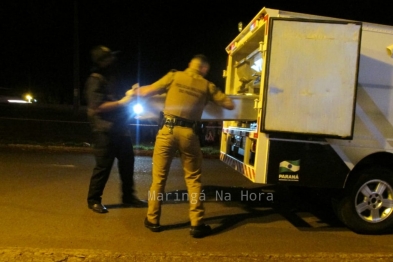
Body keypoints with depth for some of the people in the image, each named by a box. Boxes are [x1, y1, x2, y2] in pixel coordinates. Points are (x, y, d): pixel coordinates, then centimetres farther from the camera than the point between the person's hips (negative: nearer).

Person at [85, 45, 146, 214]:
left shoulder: (111, 78, 16)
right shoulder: (95, 81, -11)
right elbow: (98, 107, -21)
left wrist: (128, 95, 7)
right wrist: (122, 102, -20)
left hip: (119, 127, 9)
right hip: (104, 130, -9)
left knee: (127, 160, 12)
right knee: (103, 165, -3)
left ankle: (128, 196, 25)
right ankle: (93, 200, 16)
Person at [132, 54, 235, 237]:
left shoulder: (174, 76, 8)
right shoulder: (207, 86, 10)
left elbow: (147, 92, 5)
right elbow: (230, 105, 15)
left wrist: (136, 92, 27)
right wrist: (213, 95, 33)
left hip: (167, 130, 0)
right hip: (188, 133, 0)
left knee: (159, 177, 11)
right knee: (193, 179, 12)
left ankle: (152, 220, 23)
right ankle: (197, 224, 16)